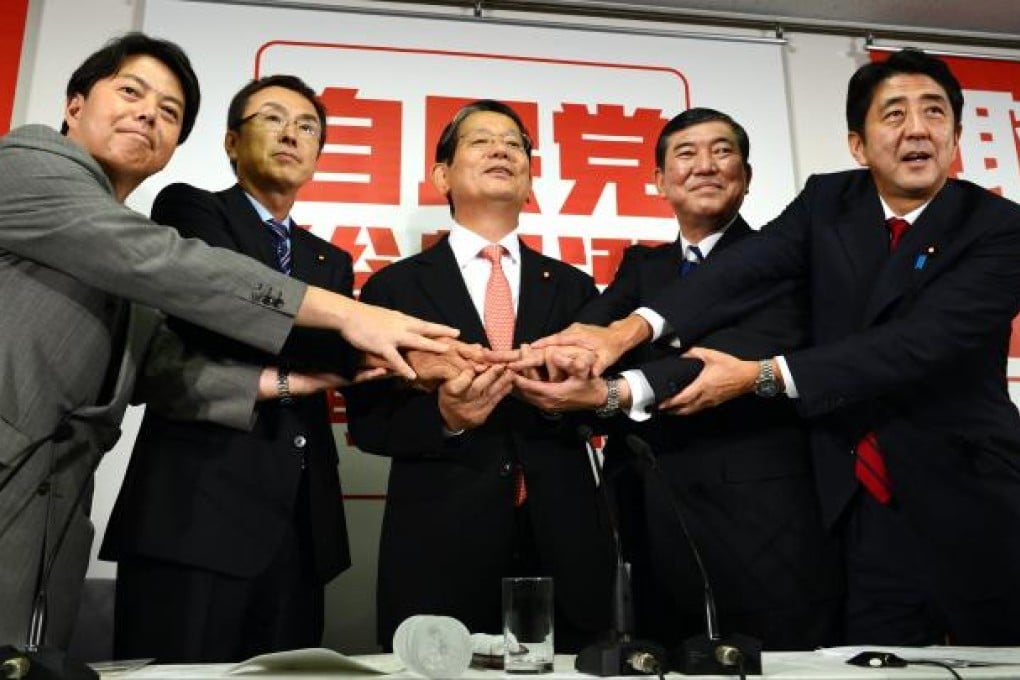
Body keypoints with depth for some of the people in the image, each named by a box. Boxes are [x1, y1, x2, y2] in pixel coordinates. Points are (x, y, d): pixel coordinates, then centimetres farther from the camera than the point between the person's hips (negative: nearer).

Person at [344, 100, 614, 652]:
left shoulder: (573, 287, 11)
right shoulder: (394, 287, 4)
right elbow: (367, 421, 0)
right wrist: (443, 418, -18)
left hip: (563, 550, 3)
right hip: (439, 551, -2)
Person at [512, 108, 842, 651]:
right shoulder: (640, 266, 14)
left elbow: (744, 357, -20)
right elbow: (592, 331, -6)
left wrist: (616, 394, -33)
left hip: (764, 538, -3)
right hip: (655, 542, 4)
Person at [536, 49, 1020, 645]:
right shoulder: (828, 203, 1)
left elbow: (920, 341, -23)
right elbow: (744, 270, -16)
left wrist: (761, 376, -29)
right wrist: (631, 329, -34)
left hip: (972, 505, -2)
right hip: (866, 506, 2)